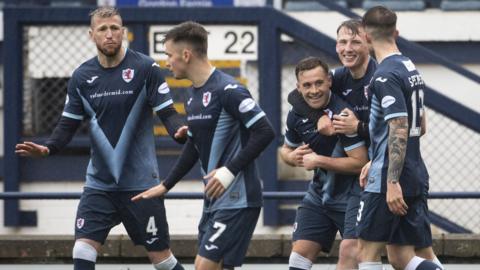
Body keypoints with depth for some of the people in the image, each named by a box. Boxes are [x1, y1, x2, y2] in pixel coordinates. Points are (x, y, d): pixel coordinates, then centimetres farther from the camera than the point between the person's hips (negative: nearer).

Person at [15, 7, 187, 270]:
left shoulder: (145, 68, -7)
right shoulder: (82, 76, 4)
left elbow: (167, 113, -9)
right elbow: (69, 123, 8)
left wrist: (180, 131, -31)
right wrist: (48, 148, -11)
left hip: (140, 181, -3)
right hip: (100, 183, 3)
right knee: (83, 249, -9)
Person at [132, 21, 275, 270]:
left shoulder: (227, 90, -16)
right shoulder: (193, 95, 13)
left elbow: (265, 132, -20)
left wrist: (230, 171, -23)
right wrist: (165, 186, 26)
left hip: (237, 198, -9)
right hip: (214, 198, 9)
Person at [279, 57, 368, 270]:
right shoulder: (297, 115, 0)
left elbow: (360, 163, -24)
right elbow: (286, 150, 19)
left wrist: (318, 160, -21)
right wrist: (293, 157, -6)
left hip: (352, 193, -7)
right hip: (319, 193, 7)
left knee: (349, 250, -22)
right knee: (300, 251, 5)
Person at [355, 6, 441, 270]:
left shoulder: (385, 75, -14)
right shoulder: (411, 68, 15)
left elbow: (399, 130, -21)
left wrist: (392, 182, -22)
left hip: (388, 180, -9)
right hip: (416, 179, 9)